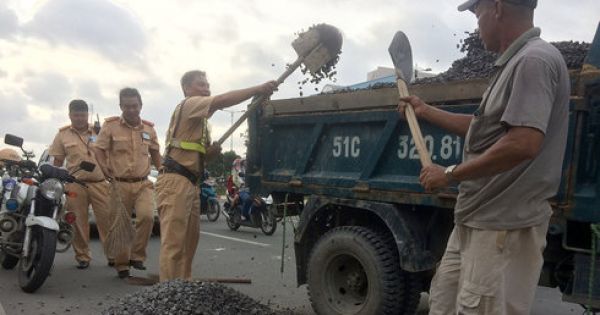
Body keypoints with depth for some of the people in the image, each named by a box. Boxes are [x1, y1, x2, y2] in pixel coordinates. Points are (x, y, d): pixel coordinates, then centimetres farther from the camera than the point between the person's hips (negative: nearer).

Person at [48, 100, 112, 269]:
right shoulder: (63, 135, 11)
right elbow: (57, 162, 14)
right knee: (79, 223, 3)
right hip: (75, 186, 0)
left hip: (99, 183, 0)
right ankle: (82, 257, 14)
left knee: (106, 220, -4)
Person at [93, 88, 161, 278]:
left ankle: (137, 255, -1)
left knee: (147, 216, -21)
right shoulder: (110, 126, -2)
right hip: (119, 185, -1)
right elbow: (98, 150, 0)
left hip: (143, 184, 2)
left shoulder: (149, 129, 8)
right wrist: (107, 174, -6)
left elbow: (155, 153, 22)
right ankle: (122, 265, 21)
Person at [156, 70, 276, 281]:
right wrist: (258, 89, -23)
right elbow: (222, 100, -22)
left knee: (189, 241, 13)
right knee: (173, 243, -10)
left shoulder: (200, 119, 24)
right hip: (175, 181, -10)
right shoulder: (189, 104, -5)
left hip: (190, 183, 10)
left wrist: (211, 151, 2)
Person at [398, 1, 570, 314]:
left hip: (503, 226, -10)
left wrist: (450, 174, -16)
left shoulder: (534, 60, -15)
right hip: (477, 220, 10)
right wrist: (425, 111, 32)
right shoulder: (514, 63, 16)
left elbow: (524, 143, -27)